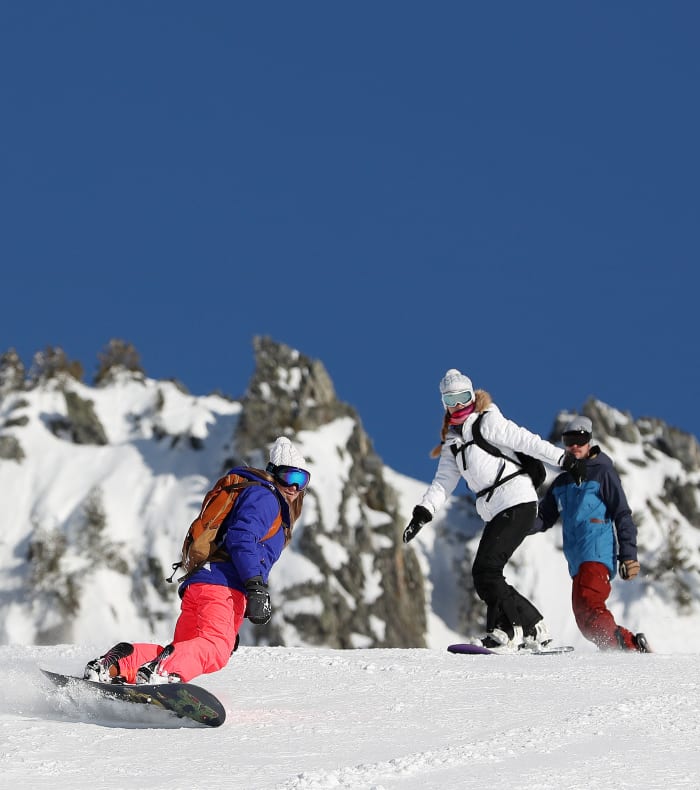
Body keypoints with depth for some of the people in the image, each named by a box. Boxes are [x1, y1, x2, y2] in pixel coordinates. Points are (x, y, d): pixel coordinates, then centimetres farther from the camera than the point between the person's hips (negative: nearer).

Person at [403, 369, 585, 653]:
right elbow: (443, 483, 14)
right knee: (486, 576, 2)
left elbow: (524, 440, -7)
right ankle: (535, 628, 7)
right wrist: (422, 513, 1)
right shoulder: (453, 442, 20)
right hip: (496, 512, 8)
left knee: (485, 570, -17)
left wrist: (563, 459, -12)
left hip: (517, 502, -8)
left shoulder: (487, 422, 0)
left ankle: (507, 632, -15)